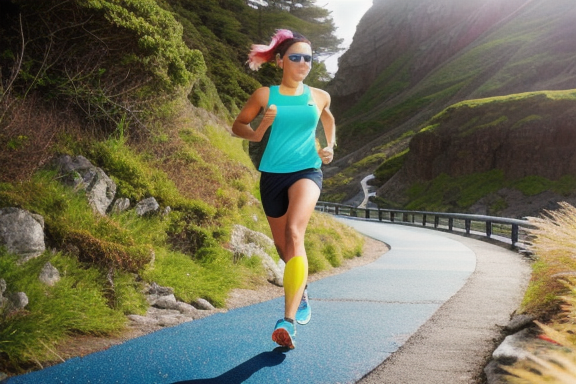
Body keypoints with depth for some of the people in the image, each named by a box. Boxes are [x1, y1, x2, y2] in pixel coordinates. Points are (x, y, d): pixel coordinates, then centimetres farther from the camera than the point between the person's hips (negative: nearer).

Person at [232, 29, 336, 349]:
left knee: (294, 233, -27)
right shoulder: (265, 95, 1)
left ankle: (289, 321, -31)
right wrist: (256, 133, -12)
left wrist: (330, 147, 12)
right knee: (284, 246, 12)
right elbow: (238, 125, 10)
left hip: (307, 171, -1)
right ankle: (302, 293, 44)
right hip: (273, 175, 2)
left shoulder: (319, 97, 6)